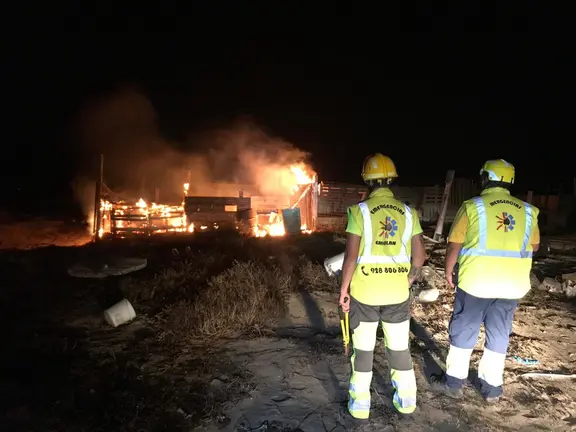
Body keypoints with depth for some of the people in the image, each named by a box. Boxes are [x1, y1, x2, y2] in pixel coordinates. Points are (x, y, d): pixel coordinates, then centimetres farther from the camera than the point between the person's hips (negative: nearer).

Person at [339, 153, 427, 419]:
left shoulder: (360, 211, -11)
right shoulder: (408, 212, 0)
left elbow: (351, 256, -14)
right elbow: (419, 257, 2)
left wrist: (344, 289, -3)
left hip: (364, 292, -3)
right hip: (397, 293, 3)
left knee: (363, 349, 12)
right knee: (400, 347, 19)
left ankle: (360, 405, 23)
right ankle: (406, 401, 33)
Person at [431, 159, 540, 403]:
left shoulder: (472, 206, -10)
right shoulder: (527, 210, 2)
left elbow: (454, 244, -7)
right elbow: (534, 246, 15)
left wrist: (449, 271, 6)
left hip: (476, 281, -4)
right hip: (512, 284, 4)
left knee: (463, 331, 10)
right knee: (499, 334, 16)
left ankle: (453, 382, 22)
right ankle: (492, 387, 28)